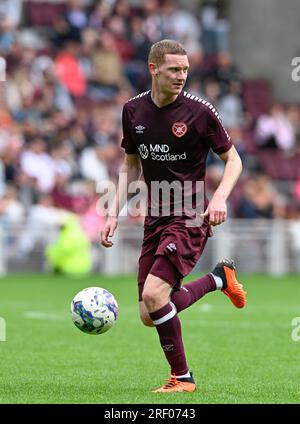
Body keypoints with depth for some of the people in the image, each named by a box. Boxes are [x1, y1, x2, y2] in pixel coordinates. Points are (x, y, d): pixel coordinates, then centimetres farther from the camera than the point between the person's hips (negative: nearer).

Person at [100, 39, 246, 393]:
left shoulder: (199, 112, -10)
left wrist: (220, 197, -18)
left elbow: (233, 160, 0)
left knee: (154, 294, -22)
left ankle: (182, 377, -3)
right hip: (155, 218, 6)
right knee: (148, 316, 4)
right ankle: (219, 277, 28)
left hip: (190, 218, -6)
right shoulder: (133, 111, 4)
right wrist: (115, 212, 9)